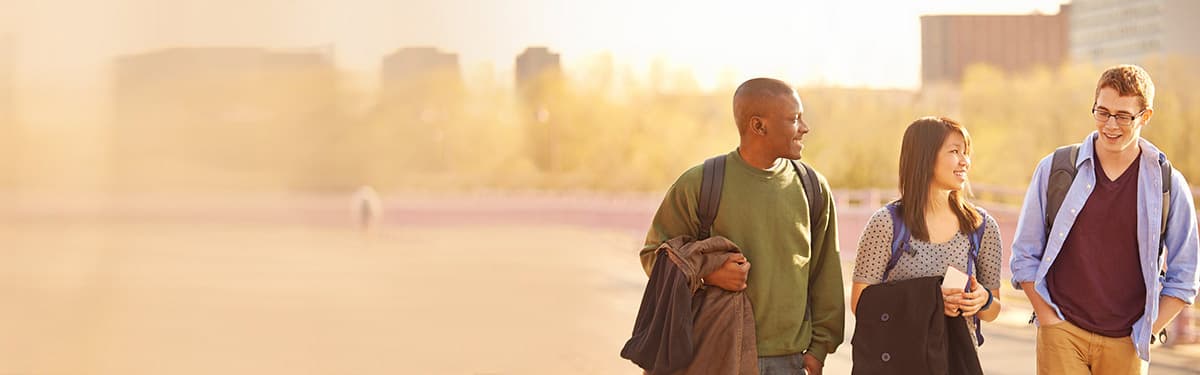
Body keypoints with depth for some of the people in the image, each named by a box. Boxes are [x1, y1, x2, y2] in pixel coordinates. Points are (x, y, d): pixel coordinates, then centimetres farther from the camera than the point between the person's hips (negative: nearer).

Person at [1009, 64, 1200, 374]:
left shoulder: (1169, 186, 2)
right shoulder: (1054, 170, 2)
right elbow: (1025, 255, 7)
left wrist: (1145, 334, 0)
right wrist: (1048, 320, -1)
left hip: (1126, 345, 1)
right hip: (1062, 336, -1)